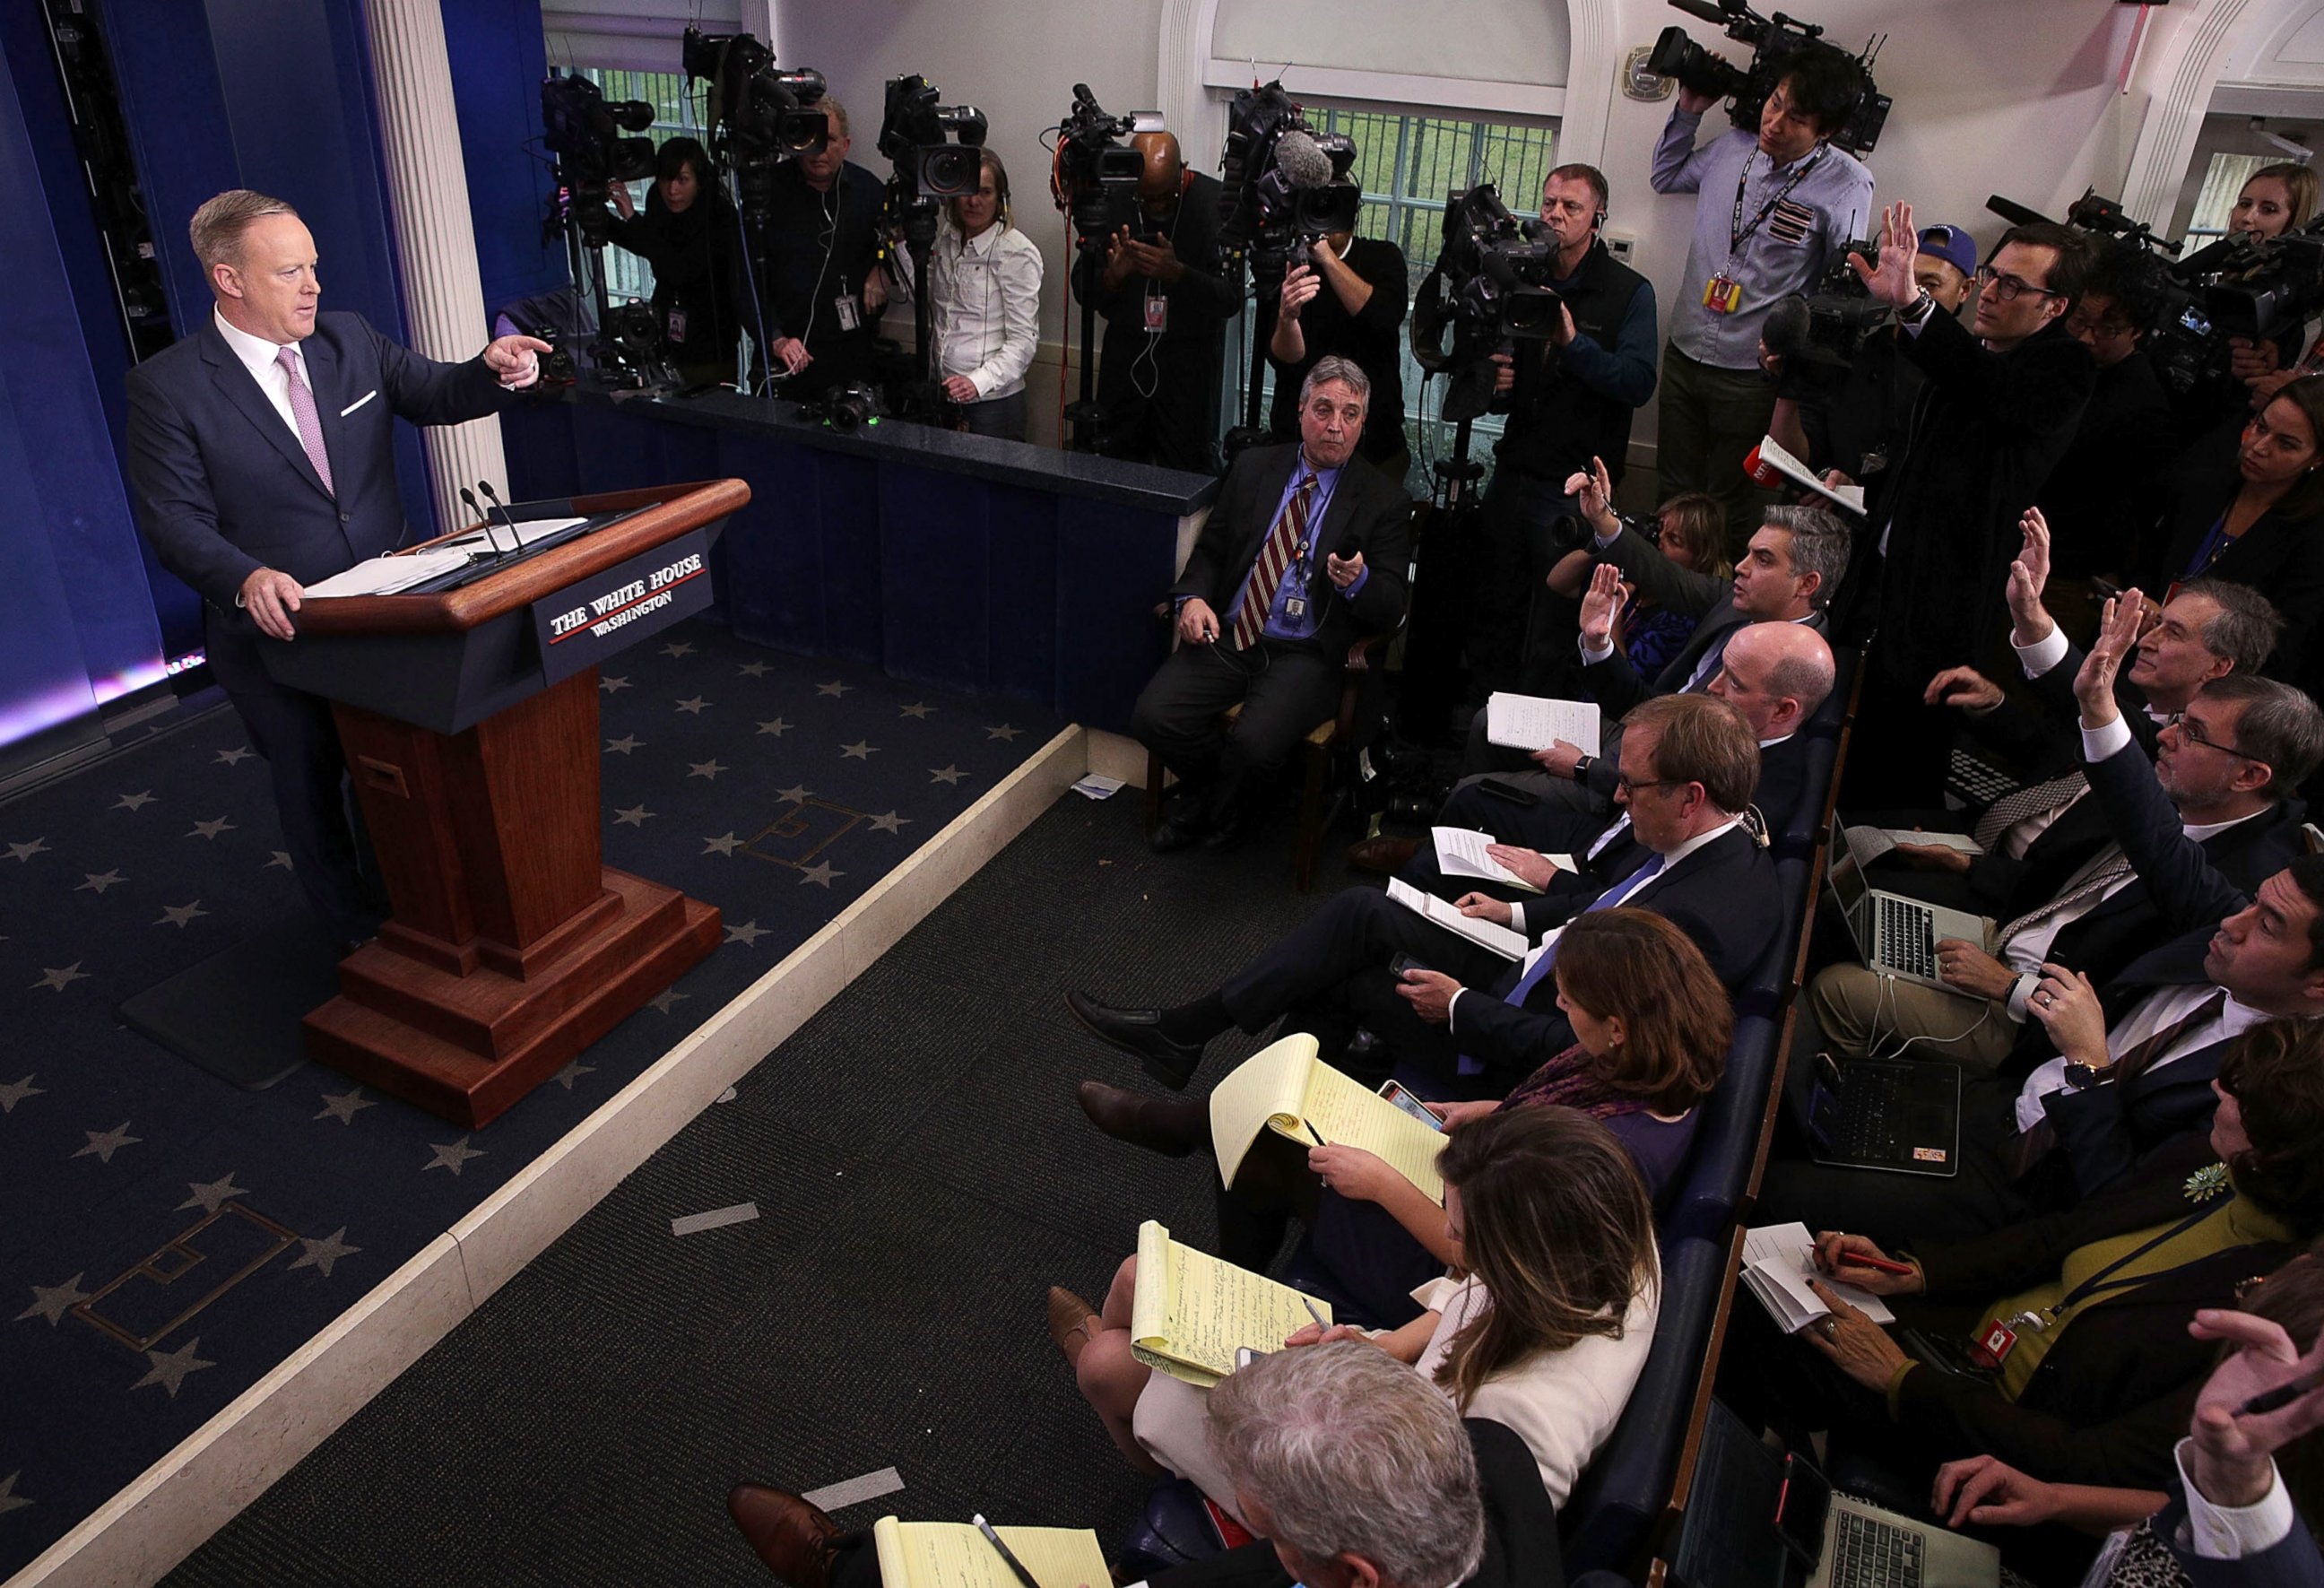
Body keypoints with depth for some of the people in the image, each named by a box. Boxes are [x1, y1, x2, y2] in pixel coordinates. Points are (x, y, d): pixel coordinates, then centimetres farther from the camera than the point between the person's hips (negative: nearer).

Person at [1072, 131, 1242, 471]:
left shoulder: (1216, 202, -10)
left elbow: (1232, 299, -13)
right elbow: (1083, 289, 1)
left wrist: (1177, 273, -28)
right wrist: (1113, 275, -20)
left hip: (1190, 364, -3)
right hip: (1124, 359, 3)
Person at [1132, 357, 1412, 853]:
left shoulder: (1383, 500, 1)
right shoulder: (1254, 468, 11)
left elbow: (1390, 610, -2)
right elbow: (1211, 548, 16)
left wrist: (1358, 582, -26)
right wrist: (1194, 597, -6)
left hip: (1305, 656, -3)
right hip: (1227, 637, 4)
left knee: (1253, 743, -29)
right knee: (1153, 716, -19)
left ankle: (1207, 810, 7)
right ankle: (1218, 798, 11)